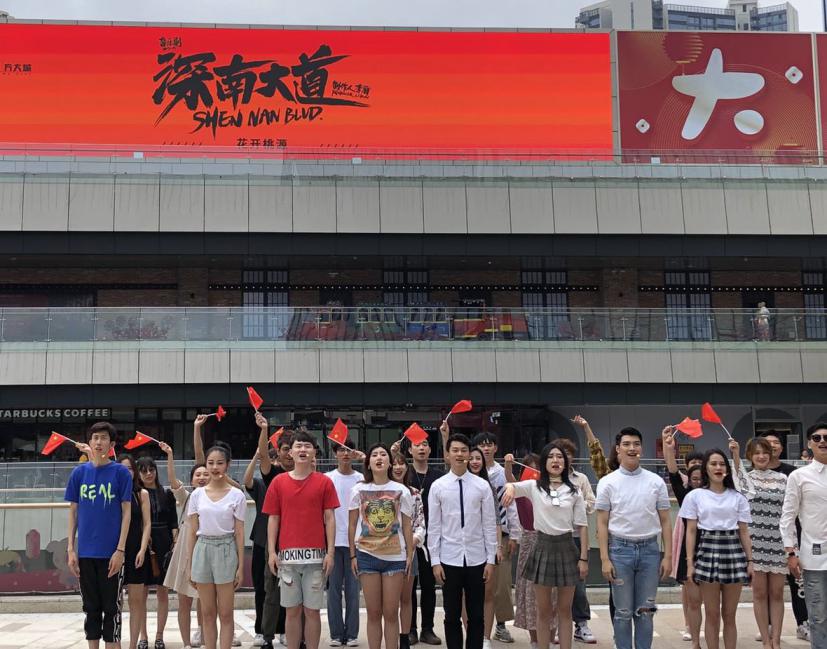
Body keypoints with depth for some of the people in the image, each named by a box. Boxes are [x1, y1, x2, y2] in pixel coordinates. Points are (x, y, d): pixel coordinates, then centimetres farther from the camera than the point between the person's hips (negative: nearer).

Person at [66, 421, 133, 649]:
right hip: (85, 552, 3)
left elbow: (126, 512, -4)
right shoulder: (79, 472, 5)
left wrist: (120, 550, -10)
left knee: (111, 607, 4)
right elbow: (73, 511, 8)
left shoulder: (120, 472, -3)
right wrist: (70, 549, 2)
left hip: (110, 552, -3)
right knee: (91, 607, 11)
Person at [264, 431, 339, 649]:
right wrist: (271, 552, 0)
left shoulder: (324, 482, 3)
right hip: (287, 555, 1)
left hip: (316, 555, -1)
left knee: (312, 610, 4)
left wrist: (330, 553, -4)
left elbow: (329, 519, 2)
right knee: (292, 610, 7)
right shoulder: (278, 482, 5)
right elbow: (273, 519, 7)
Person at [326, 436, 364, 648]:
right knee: (334, 589, 4)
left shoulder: (361, 479, 4)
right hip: (333, 540, 0)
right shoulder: (327, 478, 3)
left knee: (352, 589, 5)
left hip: (354, 540, 0)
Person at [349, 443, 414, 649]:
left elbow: (406, 527, 4)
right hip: (367, 555, 0)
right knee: (373, 612, 6)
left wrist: (410, 555, 1)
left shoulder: (401, 491, 1)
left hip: (395, 556, 0)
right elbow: (352, 525, 5)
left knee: (391, 613, 3)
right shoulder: (358, 490, 1)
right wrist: (353, 555, 3)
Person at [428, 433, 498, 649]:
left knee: (476, 616, 9)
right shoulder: (437, 486, -2)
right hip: (449, 560, 0)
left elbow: (490, 525, 1)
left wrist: (491, 559, -1)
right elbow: (433, 527, 0)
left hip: (476, 559, 1)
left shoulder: (482, 486, -1)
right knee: (452, 616, 8)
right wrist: (435, 561, -3)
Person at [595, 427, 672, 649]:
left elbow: (665, 521, 6)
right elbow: (602, 523, 0)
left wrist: (668, 556, 1)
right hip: (620, 549, -1)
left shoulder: (656, 481, 4)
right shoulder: (608, 482, 0)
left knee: (646, 612, 8)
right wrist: (605, 559, -6)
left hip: (649, 549, 1)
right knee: (623, 612, 6)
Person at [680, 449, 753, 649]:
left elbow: (744, 532, 10)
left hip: (733, 552, 2)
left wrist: (750, 561, 3)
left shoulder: (738, 498, 8)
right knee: (712, 614, 3)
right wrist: (690, 563, -5)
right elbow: (691, 531, 1)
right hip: (707, 552, -1)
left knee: (729, 615, 6)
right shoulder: (695, 496, 3)